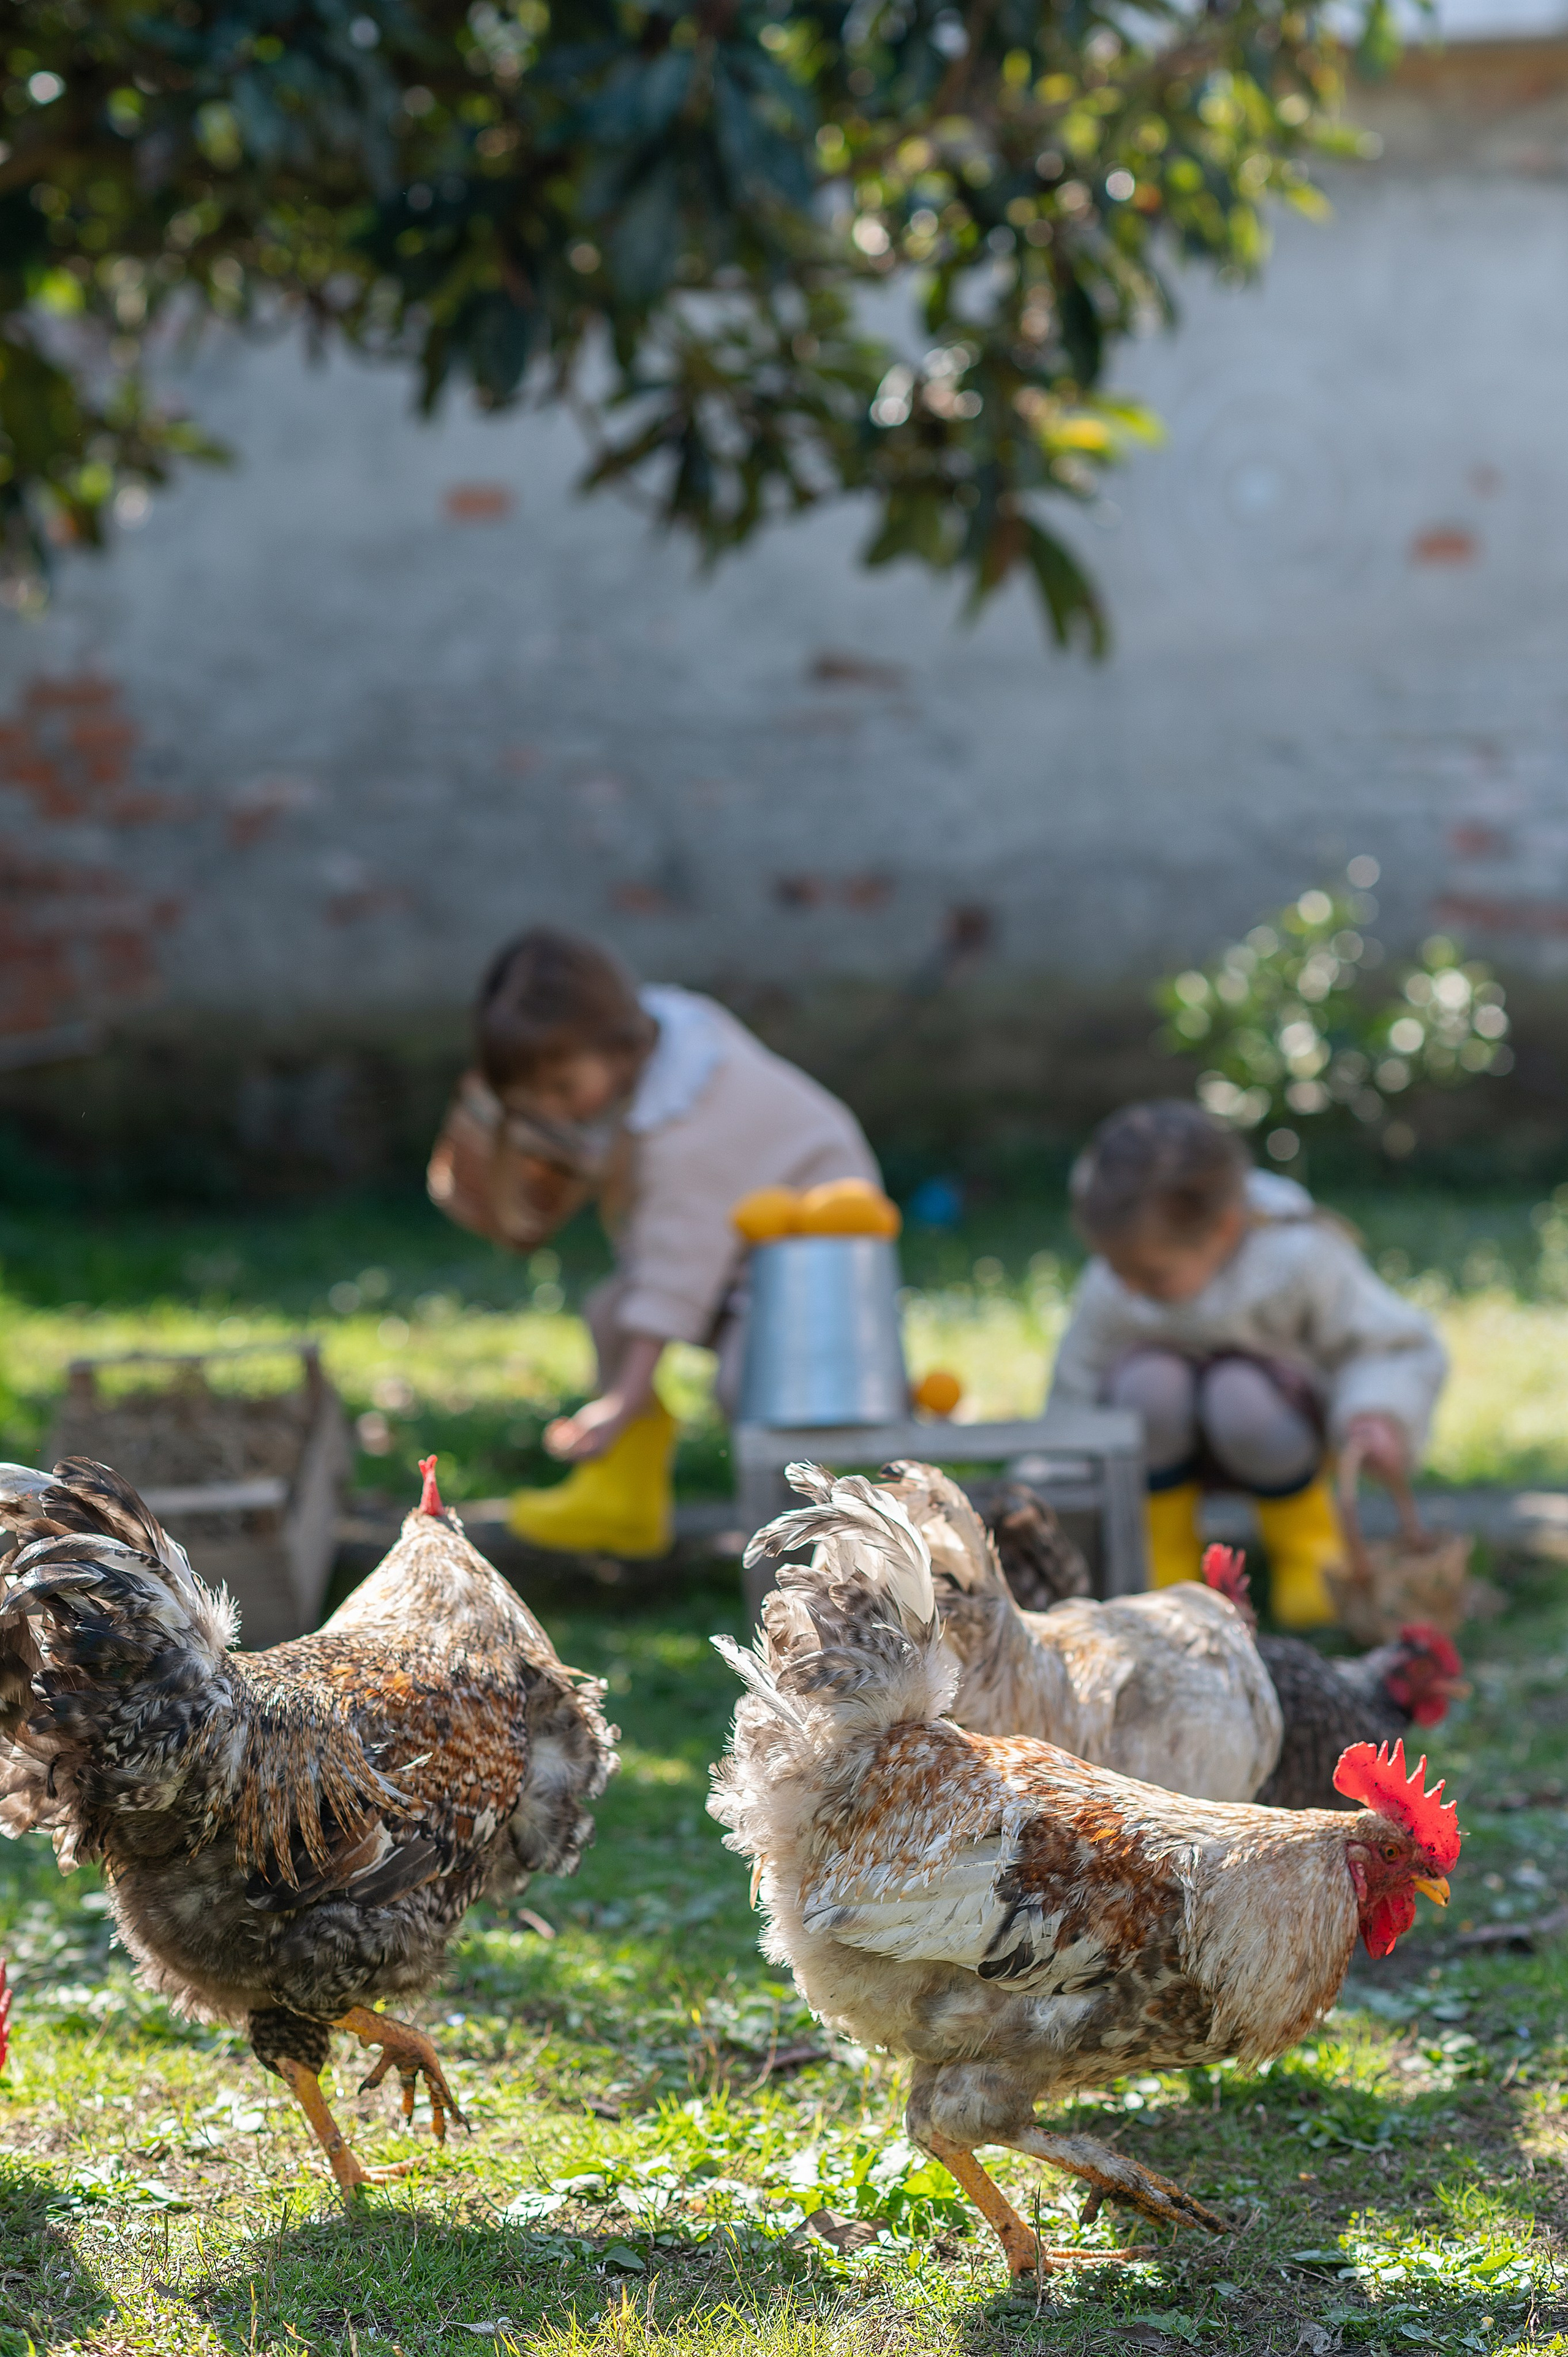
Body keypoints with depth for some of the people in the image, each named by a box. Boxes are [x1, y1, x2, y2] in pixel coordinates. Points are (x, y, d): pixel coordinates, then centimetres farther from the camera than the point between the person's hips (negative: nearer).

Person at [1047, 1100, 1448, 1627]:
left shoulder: (1297, 1261, -24)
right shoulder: (1108, 1293, -17)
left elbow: (1406, 1351, -16)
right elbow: (1074, 1396, -7)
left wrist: (1377, 1416, -37)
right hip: (1166, 1448, 2)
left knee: (1241, 1393, -37)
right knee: (1150, 1381, -34)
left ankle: (1306, 1542, -5)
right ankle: (1163, 1555, -6)